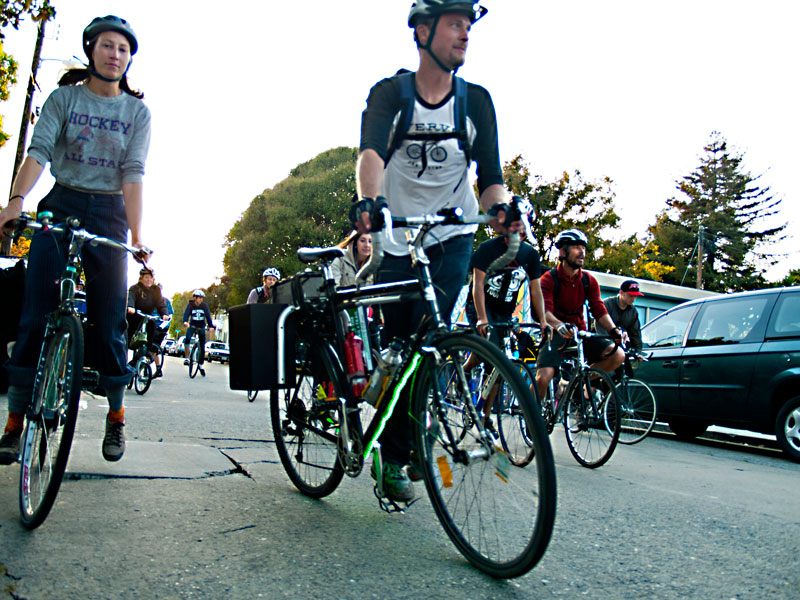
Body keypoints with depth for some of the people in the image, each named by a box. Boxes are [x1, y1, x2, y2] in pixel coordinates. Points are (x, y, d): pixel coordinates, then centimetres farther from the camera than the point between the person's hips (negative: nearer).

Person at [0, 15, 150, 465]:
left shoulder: (137, 111, 5)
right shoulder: (65, 97, 5)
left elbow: (133, 173, -5)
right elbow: (39, 150, -8)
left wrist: (137, 238, -17)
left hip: (108, 213, 0)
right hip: (60, 205, 0)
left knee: (109, 317, -1)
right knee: (36, 313, -4)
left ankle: (116, 415, 14)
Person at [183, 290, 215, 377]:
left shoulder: (204, 305, -11)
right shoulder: (190, 305, -12)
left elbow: (208, 316, -19)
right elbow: (186, 314, -25)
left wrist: (211, 326, -34)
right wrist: (185, 322, -46)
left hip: (201, 327, 1)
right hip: (192, 326, -1)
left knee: (202, 347, 1)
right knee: (187, 339, -30)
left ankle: (201, 365, 15)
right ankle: (186, 358, -15)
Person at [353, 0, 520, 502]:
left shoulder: (477, 101, 2)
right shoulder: (390, 93, -4)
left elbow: (490, 174, -4)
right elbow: (371, 152, -23)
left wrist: (500, 209, -27)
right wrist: (367, 200, -44)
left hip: (451, 238, 1)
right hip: (396, 239, 0)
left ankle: (395, 457, -2)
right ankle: (396, 451, 23)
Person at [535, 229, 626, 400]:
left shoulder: (589, 280, 5)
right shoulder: (549, 278, -9)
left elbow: (599, 310, -2)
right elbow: (545, 310, -23)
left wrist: (614, 329, -21)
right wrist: (559, 325, -44)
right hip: (556, 335, -4)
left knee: (618, 355, -17)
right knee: (543, 377, -25)